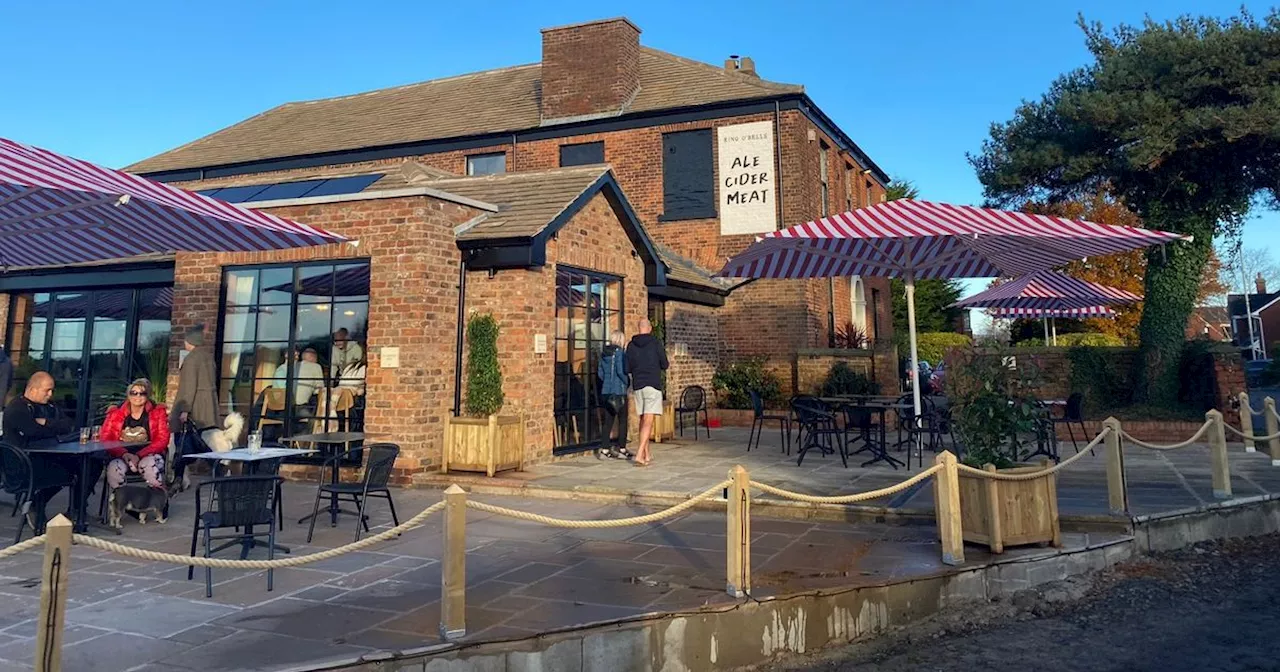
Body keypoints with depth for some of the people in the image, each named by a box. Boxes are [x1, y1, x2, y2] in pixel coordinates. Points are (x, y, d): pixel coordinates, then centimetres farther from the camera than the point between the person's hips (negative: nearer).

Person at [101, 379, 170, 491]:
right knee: (114, 469, -33)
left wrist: (139, 455, -17)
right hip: (121, 455, 1)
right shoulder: (116, 413, 9)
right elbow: (106, 440, 2)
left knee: (150, 466, -36)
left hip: (148, 455, -1)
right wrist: (124, 454, -17)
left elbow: (162, 440, -2)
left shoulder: (158, 412, 6)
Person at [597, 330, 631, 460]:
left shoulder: (604, 353, 9)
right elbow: (621, 371, -18)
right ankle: (621, 449, 7)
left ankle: (604, 449, 8)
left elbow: (600, 372, 11)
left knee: (609, 420, 10)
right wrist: (627, 382, -4)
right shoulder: (620, 352, -11)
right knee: (622, 420, 4)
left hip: (606, 390, 6)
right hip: (619, 390, -6)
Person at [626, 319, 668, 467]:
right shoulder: (656, 343, -5)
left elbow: (627, 368, 9)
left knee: (643, 420, 14)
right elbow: (664, 365, 0)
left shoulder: (631, 345, 6)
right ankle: (639, 454, -19)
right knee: (648, 421, -8)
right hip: (653, 385, -5)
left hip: (638, 386, 5)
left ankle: (646, 455, 17)